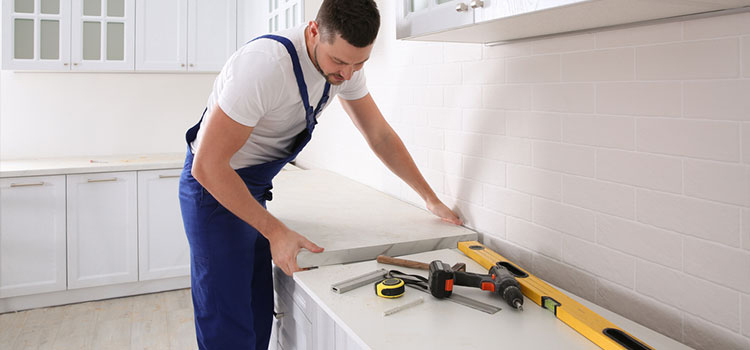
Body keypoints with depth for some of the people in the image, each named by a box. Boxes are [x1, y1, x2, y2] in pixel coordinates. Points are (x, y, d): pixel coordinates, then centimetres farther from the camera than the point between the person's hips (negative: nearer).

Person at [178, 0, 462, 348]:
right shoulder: (265, 65, -32)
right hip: (214, 186, -7)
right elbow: (207, 165, -28)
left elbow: (381, 136, 4)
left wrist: (431, 198, 5)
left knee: (259, 317, 11)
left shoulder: (344, 62, -7)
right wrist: (275, 231, -28)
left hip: (254, 188, 7)